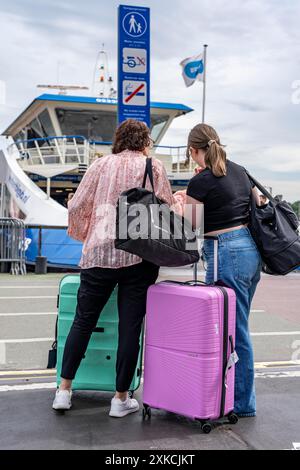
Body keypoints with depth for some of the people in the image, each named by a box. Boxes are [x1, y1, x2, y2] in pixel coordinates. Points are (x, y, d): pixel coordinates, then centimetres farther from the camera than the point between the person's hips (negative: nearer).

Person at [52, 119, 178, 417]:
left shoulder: (102, 164, 10)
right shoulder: (154, 167, 7)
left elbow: (77, 206, 6)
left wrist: (83, 235, 22)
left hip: (100, 252, 1)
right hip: (140, 256, -1)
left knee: (83, 320, 12)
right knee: (130, 326, 5)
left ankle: (64, 390, 17)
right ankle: (121, 399, 13)